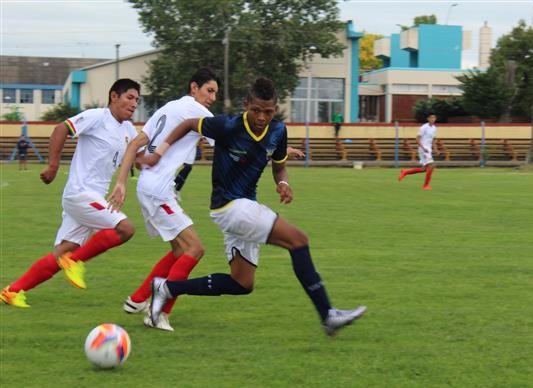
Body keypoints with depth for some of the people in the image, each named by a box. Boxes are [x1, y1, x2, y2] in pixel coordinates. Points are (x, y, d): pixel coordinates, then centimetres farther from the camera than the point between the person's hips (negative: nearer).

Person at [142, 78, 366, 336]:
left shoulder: (278, 131, -1)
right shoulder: (229, 127, -18)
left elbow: (279, 168, 14)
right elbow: (189, 124, -2)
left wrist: (283, 184, -8)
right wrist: (160, 152, -1)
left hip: (245, 206, 8)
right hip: (229, 206, -8)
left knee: (242, 285, 11)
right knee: (297, 239, -19)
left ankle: (168, 288, 17)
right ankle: (327, 316, -18)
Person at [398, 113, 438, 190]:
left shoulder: (434, 128, 13)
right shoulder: (424, 127, -11)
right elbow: (418, 139, -14)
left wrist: (435, 149, 10)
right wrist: (423, 148, -24)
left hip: (428, 150, 9)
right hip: (423, 149, -9)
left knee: (424, 169, 10)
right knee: (431, 166, -15)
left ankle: (405, 172, 24)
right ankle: (426, 185, -5)